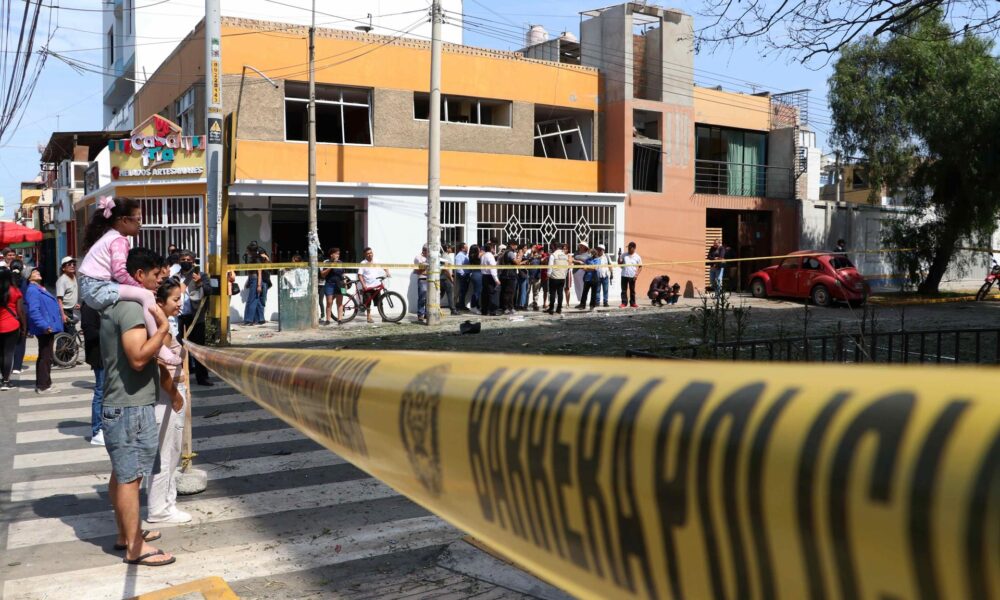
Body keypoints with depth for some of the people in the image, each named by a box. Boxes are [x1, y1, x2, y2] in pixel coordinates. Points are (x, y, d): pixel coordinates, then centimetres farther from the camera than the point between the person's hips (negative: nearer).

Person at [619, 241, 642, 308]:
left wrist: (636, 274, -8)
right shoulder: (624, 255, 4)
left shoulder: (637, 257, 0)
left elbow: (640, 267, 3)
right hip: (624, 275, 1)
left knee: (632, 290, 8)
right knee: (624, 290, 2)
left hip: (632, 276, -1)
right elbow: (619, 263, 5)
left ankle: (632, 303, 16)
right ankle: (624, 303, 7)